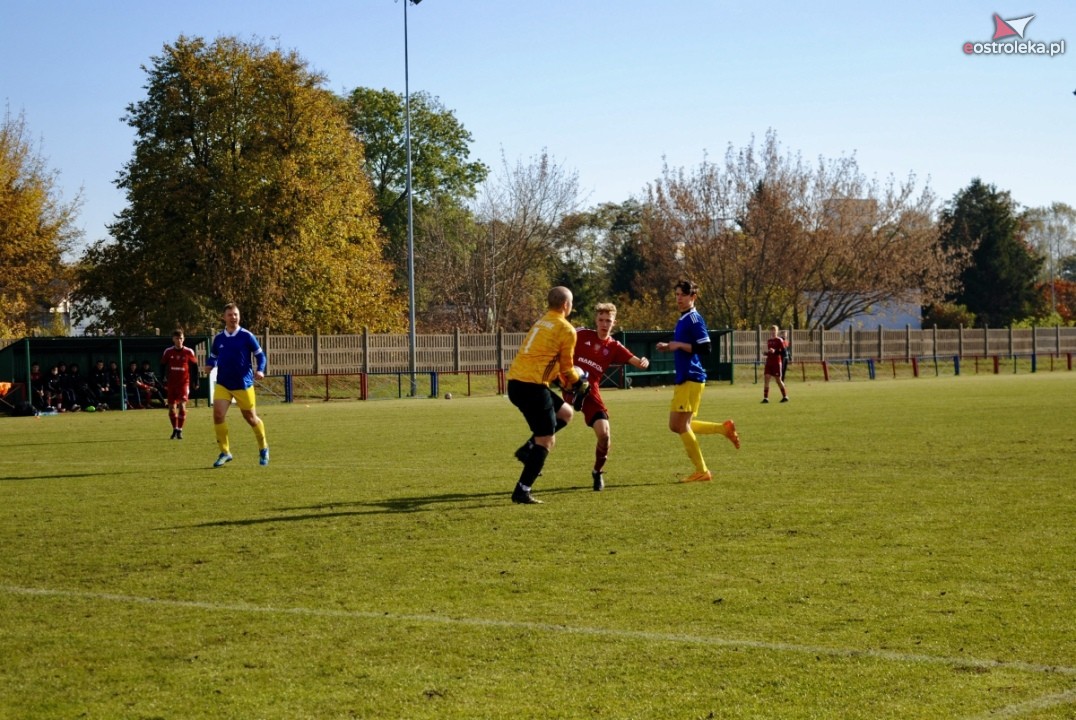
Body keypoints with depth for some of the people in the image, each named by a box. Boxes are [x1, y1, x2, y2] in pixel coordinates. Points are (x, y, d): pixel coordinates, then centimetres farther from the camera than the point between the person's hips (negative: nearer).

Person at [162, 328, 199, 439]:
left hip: (184, 382, -3)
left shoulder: (188, 352, -3)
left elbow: (194, 366, 4)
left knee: (182, 405, -15)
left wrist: (195, 382, 4)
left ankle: (180, 430, -8)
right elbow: (163, 366, 11)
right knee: (171, 407, 4)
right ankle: (175, 429, 20)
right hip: (171, 383, 3)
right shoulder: (168, 352, 1)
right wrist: (164, 380, 8)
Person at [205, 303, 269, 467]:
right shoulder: (218, 338, 3)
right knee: (218, 414, -15)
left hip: (243, 384, -2)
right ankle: (225, 452, -3)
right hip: (222, 384, 3)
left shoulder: (247, 336, -6)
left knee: (251, 418, 6)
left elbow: (260, 355, 0)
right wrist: (210, 365, -5)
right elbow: (213, 356, 17)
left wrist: (260, 370, -17)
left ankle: (263, 449, 30)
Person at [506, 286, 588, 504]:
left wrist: (567, 381, 30)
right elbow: (566, 368, 2)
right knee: (546, 441, -2)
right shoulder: (566, 330, -4)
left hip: (516, 382, 9)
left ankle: (528, 449, 11)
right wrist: (578, 383, 21)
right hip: (532, 386, -9)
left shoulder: (541, 323, 21)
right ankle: (522, 491, -4)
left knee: (565, 413, 22)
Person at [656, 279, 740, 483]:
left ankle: (702, 471, -1)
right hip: (683, 379, 10)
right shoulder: (683, 320, 17)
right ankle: (724, 428, 18)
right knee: (676, 426, 12)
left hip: (691, 379, -10)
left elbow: (705, 348, -20)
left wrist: (679, 345, -19)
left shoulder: (694, 319, -12)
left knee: (681, 425, -8)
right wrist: (669, 347, 15)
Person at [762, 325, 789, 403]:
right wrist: (766, 353, 6)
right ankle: (765, 398, -5)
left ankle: (785, 396, 15)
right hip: (769, 362, 6)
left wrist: (775, 351, -24)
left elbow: (783, 351, -13)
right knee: (766, 378, -5)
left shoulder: (779, 340, -6)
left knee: (778, 379, 0)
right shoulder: (769, 341, 14)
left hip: (777, 363, -6)